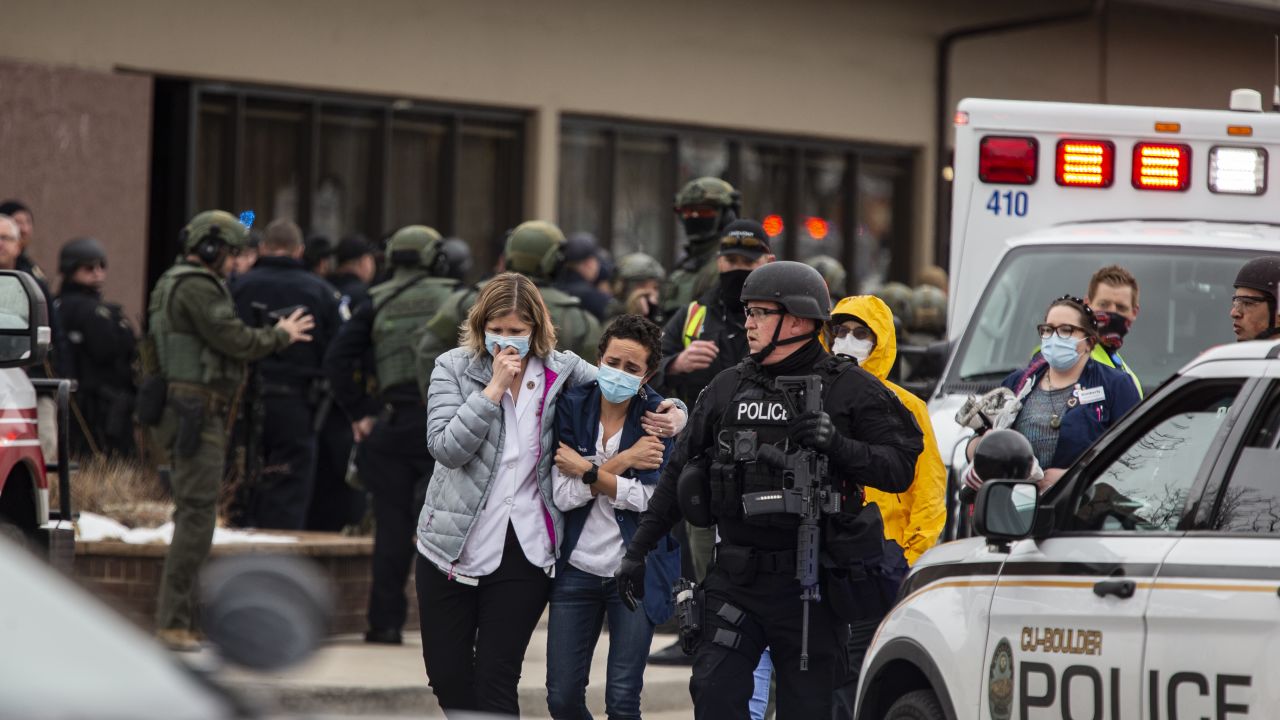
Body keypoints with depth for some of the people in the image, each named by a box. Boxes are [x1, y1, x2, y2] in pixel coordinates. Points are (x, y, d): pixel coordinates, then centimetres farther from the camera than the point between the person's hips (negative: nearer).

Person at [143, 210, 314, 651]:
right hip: (195, 411, -11)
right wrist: (281, 336, -1)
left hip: (187, 411, 11)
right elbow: (234, 340, -16)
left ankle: (177, 617, 17)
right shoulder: (197, 287, -13)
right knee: (198, 512, -12)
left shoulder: (173, 285, 21)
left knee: (193, 512, 14)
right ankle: (174, 619, -13)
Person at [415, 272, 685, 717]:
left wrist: (671, 415, -6)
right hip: (451, 546, 1)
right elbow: (445, 448, -14)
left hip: (523, 554, -1)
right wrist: (495, 388, -18)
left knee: (497, 680, -2)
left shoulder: (562, 371, 1)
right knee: (446, 677, 9)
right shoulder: (453, 368, -2)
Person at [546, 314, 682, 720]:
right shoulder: (571, 406, -2)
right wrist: (623, 462, -14)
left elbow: (650, 498, -16)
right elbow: (563, 495, -10)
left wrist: (587, 471, -14)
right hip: (577, 568, 2)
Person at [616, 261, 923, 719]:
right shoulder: (727, 388, 11)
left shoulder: (850, 390, -1)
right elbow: (679, 474, 17)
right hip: (736, 579, 3)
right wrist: (638, 549, 15)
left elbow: (900, 467, -7)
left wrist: (839, 446, -24)